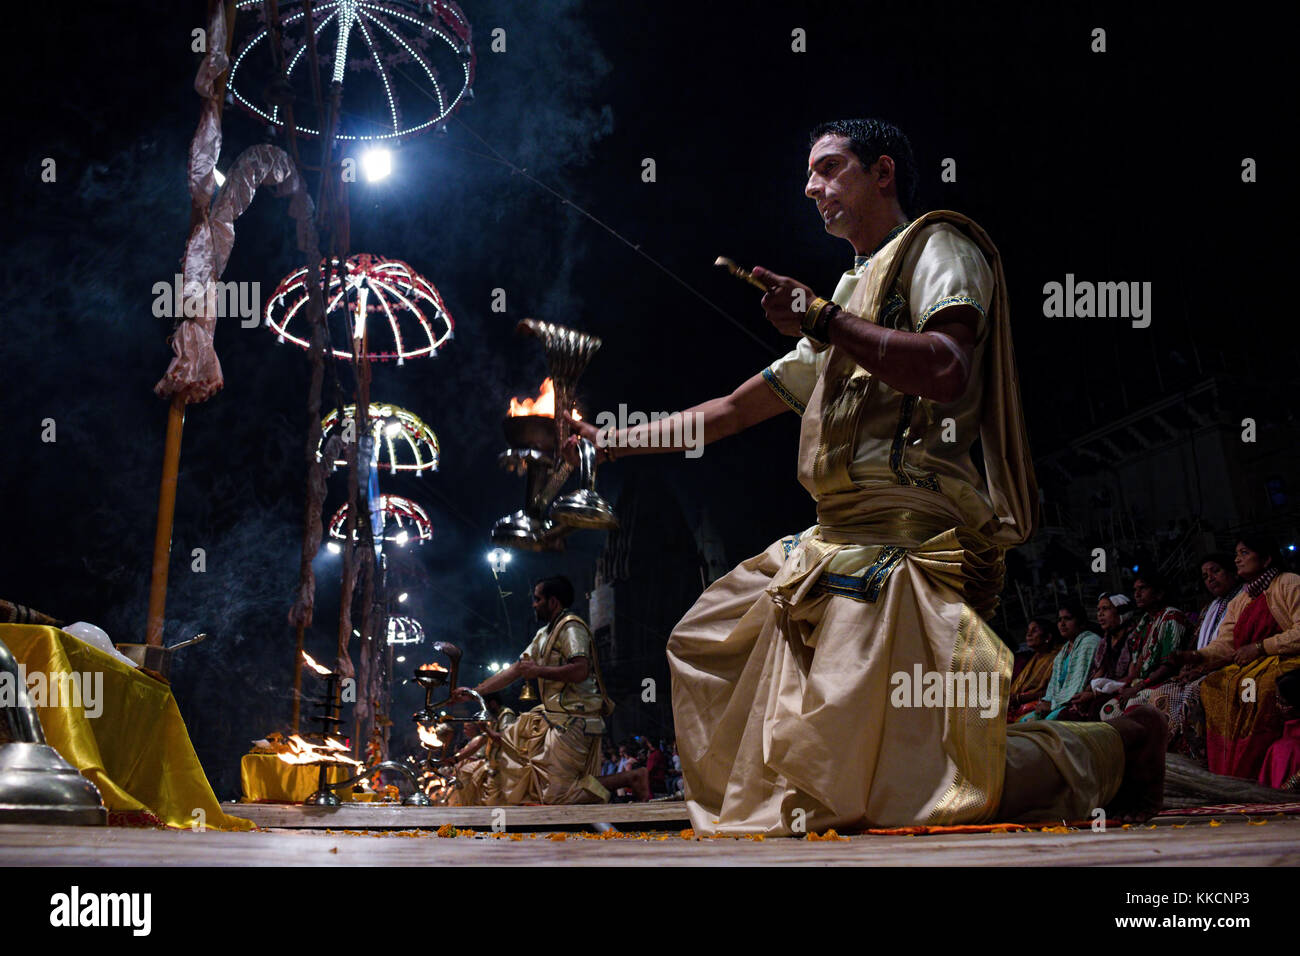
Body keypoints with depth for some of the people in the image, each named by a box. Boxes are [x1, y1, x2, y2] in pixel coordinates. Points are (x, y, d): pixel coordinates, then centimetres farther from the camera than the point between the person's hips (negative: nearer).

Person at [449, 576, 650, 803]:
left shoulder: (571, 627, -11)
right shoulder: (543, 635, 19)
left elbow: (580, 671, -25)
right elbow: (514, 670, 22)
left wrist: (537, 671, -15)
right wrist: (474, 691, 19)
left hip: (574, 720, -10)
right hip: (553, 715, 10)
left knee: (555, 793, -15)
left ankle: (631, 778, -11)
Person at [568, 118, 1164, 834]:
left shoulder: (938, 246, 2)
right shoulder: (853, 296, 29)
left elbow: (947, 371, -20)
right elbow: (736, 409, 33)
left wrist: (822, 320, -14)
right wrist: (615, 441, 32)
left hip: (905, 540, -10)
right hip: (835, 541, 10)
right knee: (702, 643, 20)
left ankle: (1110, 748, -5)